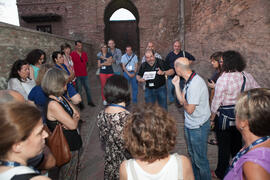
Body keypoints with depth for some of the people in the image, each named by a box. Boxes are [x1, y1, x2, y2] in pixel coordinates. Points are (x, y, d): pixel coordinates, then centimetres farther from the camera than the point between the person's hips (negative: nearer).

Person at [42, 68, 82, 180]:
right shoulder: (53, 104, -28)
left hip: (72, 142, 8)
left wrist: (72, 120, -18)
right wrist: (75, 119, -5)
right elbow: (73, 125, -27)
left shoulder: (61, 98, 0)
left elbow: (76, 114, 3)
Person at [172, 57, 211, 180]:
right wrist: (176, 85, -1)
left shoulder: (195, 84, -28)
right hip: (190, 125, 10)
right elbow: (181, 100, 5)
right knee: (192, 154, 26)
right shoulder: (189, 81, 2)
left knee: (200, 159, 9)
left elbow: (190, 110, -27)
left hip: (198, 127, -10)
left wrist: (183, 102, -8)